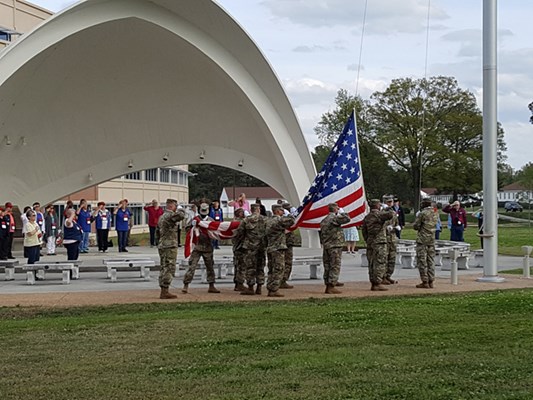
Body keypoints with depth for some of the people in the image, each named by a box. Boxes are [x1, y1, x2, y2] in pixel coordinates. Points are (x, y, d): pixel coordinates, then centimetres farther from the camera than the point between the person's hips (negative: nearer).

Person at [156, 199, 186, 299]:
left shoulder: (161, 217, 18)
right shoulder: (169, 215, -14)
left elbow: (156, 233, 23)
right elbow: (181, 215, -33)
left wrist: (159, 244, 27)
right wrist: (180, 209, -11)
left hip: (162, 246, 10)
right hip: (170, 246, -10)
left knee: (164, 269, 11)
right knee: (169, 269, -8)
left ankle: (163, 292, 14)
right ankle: (165, 292, -9)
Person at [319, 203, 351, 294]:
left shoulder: (324, 220, 16)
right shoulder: (335, 218, -12)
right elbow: (347, 219, -13)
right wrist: (342, 212, 4)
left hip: (326, 246, 8)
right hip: (335, 246, -8)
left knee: (327, 266, 10)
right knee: (335, 267, -6)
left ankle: (327, 286, 12)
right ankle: (331, 287, -10)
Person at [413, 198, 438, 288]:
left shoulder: (422, 213, -12)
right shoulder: (435, 214, 9)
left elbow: (415, 226, -10)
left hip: (422, 239, -7)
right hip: (432, 240, 7)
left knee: (422, 261, -2)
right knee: (431, 261, 10)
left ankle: (425, 282, -5)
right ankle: (431, 281, 11)